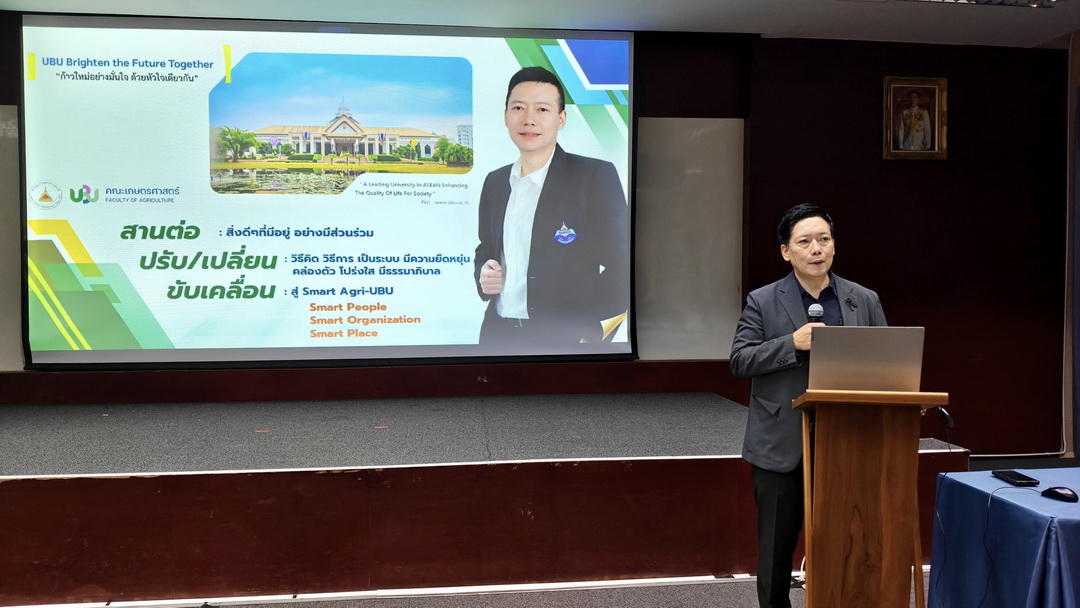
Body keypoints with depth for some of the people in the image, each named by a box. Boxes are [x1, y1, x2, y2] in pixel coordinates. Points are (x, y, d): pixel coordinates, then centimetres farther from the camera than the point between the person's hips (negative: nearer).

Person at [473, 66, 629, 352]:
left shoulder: (595, 176, -8)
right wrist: (483, 274, -1)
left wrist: (587, 335, -16)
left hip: (564, 340, -5)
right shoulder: (495, 182, 9)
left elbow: (619, 267, -10)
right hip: (498, 335, 5)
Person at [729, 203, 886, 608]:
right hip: (781, 447, -2)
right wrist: (793, 342, -20)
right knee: (776, 545, 8)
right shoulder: (762, 302, 0)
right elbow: (740, 361, -7)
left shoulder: (865, 301, 7)